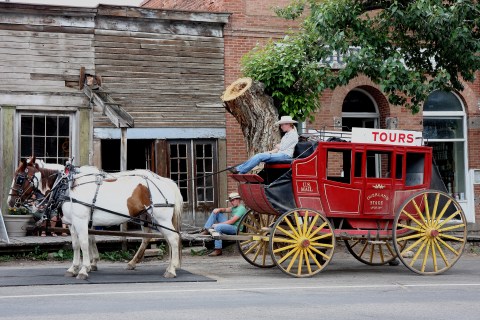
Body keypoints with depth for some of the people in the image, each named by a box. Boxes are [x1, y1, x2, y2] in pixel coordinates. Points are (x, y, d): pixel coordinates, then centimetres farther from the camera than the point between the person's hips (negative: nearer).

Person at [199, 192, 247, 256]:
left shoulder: (241, 209, -14)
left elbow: (232, 221, -21)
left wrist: (218, 224, -19)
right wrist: (219, 209, -6)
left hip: (236, 228, -10)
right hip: (229, 225, 10)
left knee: (217, 227, -36)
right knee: (215, 212, 10)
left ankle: (218, 250, -30)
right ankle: (206, 230, -1)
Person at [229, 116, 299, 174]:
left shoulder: (293, 134, -6)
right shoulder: (287, 134, 25)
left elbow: (283, 147, -13)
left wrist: (278, 146, 9)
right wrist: (271, 151, 5)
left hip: (285, 155, -10)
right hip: (280, 154, 10)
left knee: (260, 156, -21)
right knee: (259, 156, -6)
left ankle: (240, 171, -21)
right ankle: (239, 168, -13)